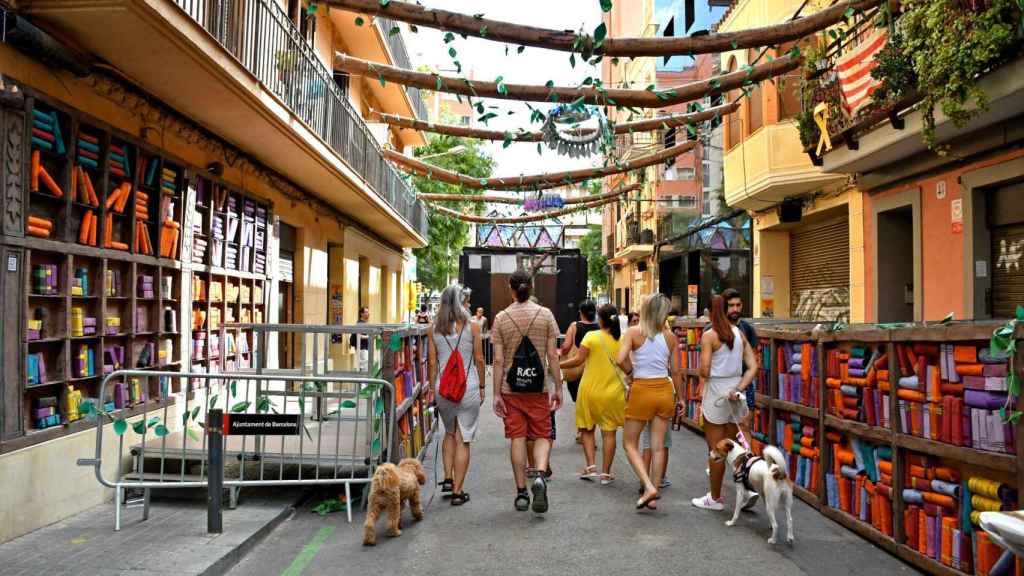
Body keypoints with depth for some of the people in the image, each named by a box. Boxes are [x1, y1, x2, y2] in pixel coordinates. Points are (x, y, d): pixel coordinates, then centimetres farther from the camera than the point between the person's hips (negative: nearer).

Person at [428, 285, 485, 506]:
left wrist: (432, 388, 12)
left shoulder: (433, 329, 2)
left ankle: (448, 479, 19)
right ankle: (458, 491, 6)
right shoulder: (472, 326, -4)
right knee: (463, 440, 3)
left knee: (449, 433, 25)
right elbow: (479, 359, -1)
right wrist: (482, 386, 9)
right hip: (468, 387, -3)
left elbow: (432, 362, 3)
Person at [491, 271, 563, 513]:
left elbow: (498, 360, -3)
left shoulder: (501, 318, -1)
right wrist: (558, 388, 5)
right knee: (542, 436, 9)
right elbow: (552, 356, -2)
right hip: (539, 388, 0)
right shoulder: (545, 314, -1)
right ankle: (539, 476, -15)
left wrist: (496, 393, 1)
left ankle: (521, 492, 12)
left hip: (511, 389, 0)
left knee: (517, 438, 7)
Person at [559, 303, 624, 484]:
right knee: (609, 432, 8)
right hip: (613, 392, 2)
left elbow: (578, 360, -14)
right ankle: (605, 473, 10)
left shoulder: (591, 336, -11)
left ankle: (590, 466, 5)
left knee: (587, 429, 15)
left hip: (590, 390, -2)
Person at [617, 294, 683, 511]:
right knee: (658, 446, 10)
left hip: (641, 390, -3)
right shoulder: (670, 337, 0)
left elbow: (621, 359, -20)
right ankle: (653, 496, 15)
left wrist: (631, 371, 1)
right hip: (664, 390, 3)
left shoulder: (634, 332, -8)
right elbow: (676, 372, 4)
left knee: (631, 444, 10)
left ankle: (649, 487, -6)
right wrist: (680, 398, 15)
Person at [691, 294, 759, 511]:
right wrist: (738, 388, -5)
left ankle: (715, 499, 16)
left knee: (716, 449, 5)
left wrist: (702, 383, 4)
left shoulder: (709, 335, -12)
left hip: (716, 392, -6)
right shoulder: (739, 333, 6)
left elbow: (705, 370, -16)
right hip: (735, 392, 6)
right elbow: (753, 366, 1)